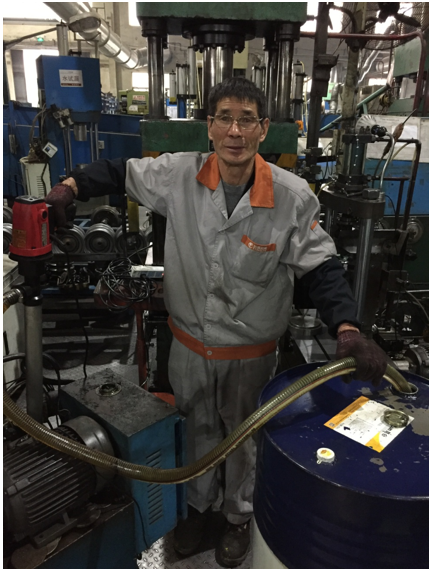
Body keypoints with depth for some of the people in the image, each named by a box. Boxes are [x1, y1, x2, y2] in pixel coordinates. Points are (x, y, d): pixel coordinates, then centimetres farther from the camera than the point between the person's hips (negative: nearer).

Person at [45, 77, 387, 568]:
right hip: (189, 344, 2)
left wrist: (347, 329, -27)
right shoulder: (178, 174, -13)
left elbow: (320, 268, -14)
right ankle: (200, 504, 55)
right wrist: (71, 187, -5)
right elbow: (122, 173, 5)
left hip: (251, 353, -2)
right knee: (199, 427, 25)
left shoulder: (293, 197, -18)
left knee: (243, 436, 22)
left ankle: (239, 516, 52)